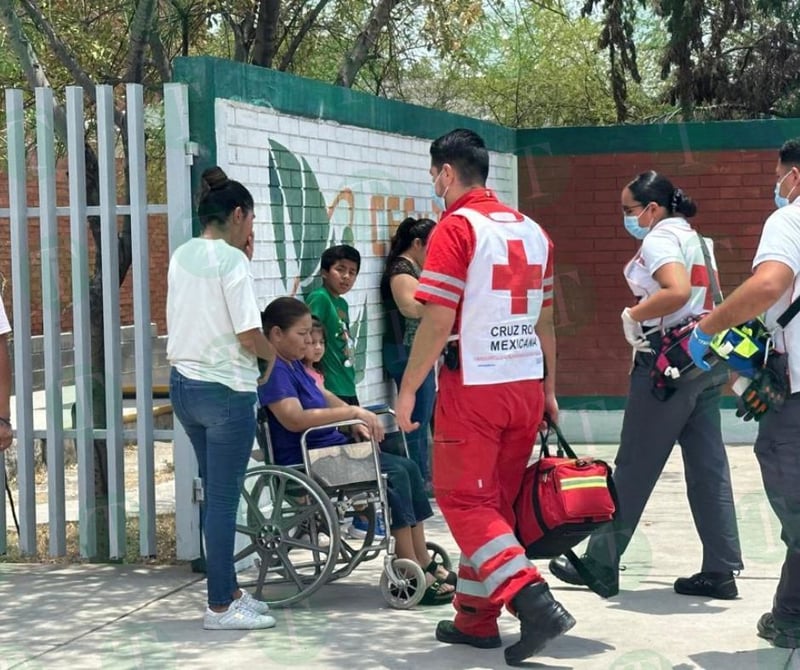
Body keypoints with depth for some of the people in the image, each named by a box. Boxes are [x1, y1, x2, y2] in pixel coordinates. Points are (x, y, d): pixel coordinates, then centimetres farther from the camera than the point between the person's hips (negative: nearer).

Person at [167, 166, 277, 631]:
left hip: (184, 382, 8)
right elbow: (248, 336, -17)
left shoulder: (181, 256, 9)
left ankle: (228, 588, 24)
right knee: (224, 498, -2)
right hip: (225, 389, -8)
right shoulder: (232, 260, -13)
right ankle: (221, 606, 4)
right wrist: (276, 353, 3)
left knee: (216, 493, 16)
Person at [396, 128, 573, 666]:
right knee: (497, 503, 15)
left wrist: (408, 389, -7)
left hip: (474, 387, -7)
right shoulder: (532, 230, 11)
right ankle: (477, 617, 21)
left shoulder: (456, 228, -10)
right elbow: (545, 320, 15)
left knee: (464, 501, 0)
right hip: (526, 388, 7)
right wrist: (549, 389, 23)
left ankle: (533, 601, -14)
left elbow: (438, 322, -15)